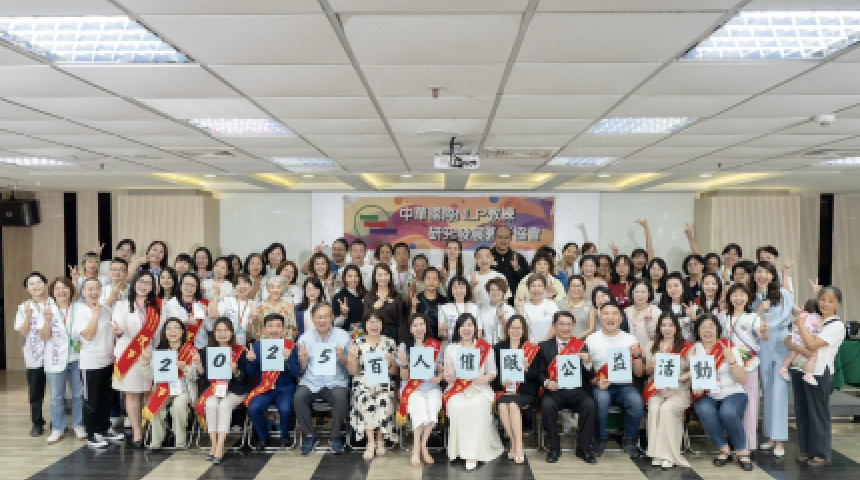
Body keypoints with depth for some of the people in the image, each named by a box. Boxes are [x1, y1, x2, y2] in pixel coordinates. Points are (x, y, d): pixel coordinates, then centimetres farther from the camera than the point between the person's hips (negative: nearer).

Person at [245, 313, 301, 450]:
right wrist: (251, 361, -11)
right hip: (264, 388, 2)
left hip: (285, 388, -2)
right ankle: (263, 437, 5)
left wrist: (288, 359, -23)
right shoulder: (257, 346, 5)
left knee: (285, 409, -29)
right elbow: (251, 375, 8)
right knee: (253, 408, -24)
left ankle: (285, 437, 4)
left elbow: (297, 373, -7)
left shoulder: (290, 346, -2)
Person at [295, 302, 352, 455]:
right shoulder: (304, 338, 8)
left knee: (341, 397, -32)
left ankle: (335, 437, -10)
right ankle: (309, 435, -6)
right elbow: (301, 370, 10)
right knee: (298, 397, -27)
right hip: (311, 383, 2)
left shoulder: (343, 336, 4)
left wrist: (342, 358, -15)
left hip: (336, 382, -1)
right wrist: (302, 360, -12)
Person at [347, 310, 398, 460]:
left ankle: (380, 439, -10)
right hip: (363, 383, 0)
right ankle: (371, 441, -20)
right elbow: (353, 372, 6)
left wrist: (391, 362, -10)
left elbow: (394, 371, 11)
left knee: (383, 402, -31)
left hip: (384, 383, 0)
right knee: (365, 402, -32)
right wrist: (352, 356, -11)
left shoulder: (390, 343, 11)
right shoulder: (357, 343, 9)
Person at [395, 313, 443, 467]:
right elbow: (404, 377, 3)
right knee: (419, 407, -31)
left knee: (433, 407, -30)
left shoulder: (436, 346, 9)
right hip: (412, 388, -1)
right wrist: (403, 363, -17)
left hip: (432, 387, 1)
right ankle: (417, 450, -17)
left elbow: (442, 370, 12)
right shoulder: (404, 346, 4)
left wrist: (439, 377, -10)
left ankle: (422, 446, -10)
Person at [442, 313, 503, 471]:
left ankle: (474, 454, -26)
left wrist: (485, 378, -11)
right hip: (457, 389, 1)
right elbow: (448, 376, 12)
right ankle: (461, 449, -21)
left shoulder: (485, 348, 10)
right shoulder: (451, 349, 13)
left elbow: (492, 372, 11)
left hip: (480, 389, -1)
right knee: (457, 406, -32)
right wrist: (449, 376, -12)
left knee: (478, 406, -33)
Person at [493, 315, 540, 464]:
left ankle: (518, 447, -27)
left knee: (513, 404, -32)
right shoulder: (499, 348, 17)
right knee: (502, 405, -30)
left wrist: (526, 368, -18)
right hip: (504, 390, 2)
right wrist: (501, 382, -10)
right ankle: (515, 445, -20)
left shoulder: (533, 349, 11)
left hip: (525, 391, -2)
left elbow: (537, 375, 2)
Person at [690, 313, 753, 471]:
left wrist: (731, 360, -17)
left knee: (727, 412, -34)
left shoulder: (728, 348, 2)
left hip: (732, 393, -1)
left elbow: (742, 380, -3)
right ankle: (724, 450, -11)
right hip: (707, 396, 1)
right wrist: (696, 387, -17)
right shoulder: (694, 350, 6)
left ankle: (742, 451, -9)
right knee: (705, 412, -33)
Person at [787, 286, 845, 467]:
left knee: (818, 413, 2)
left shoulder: (837, 326, -7)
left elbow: (812, 344, -18)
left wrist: (800, 323, -10)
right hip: (799, 369, 6)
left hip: (819, 374, -6)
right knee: (802, 411, 11)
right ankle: (805, 449, 22)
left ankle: (822, 454, 14)